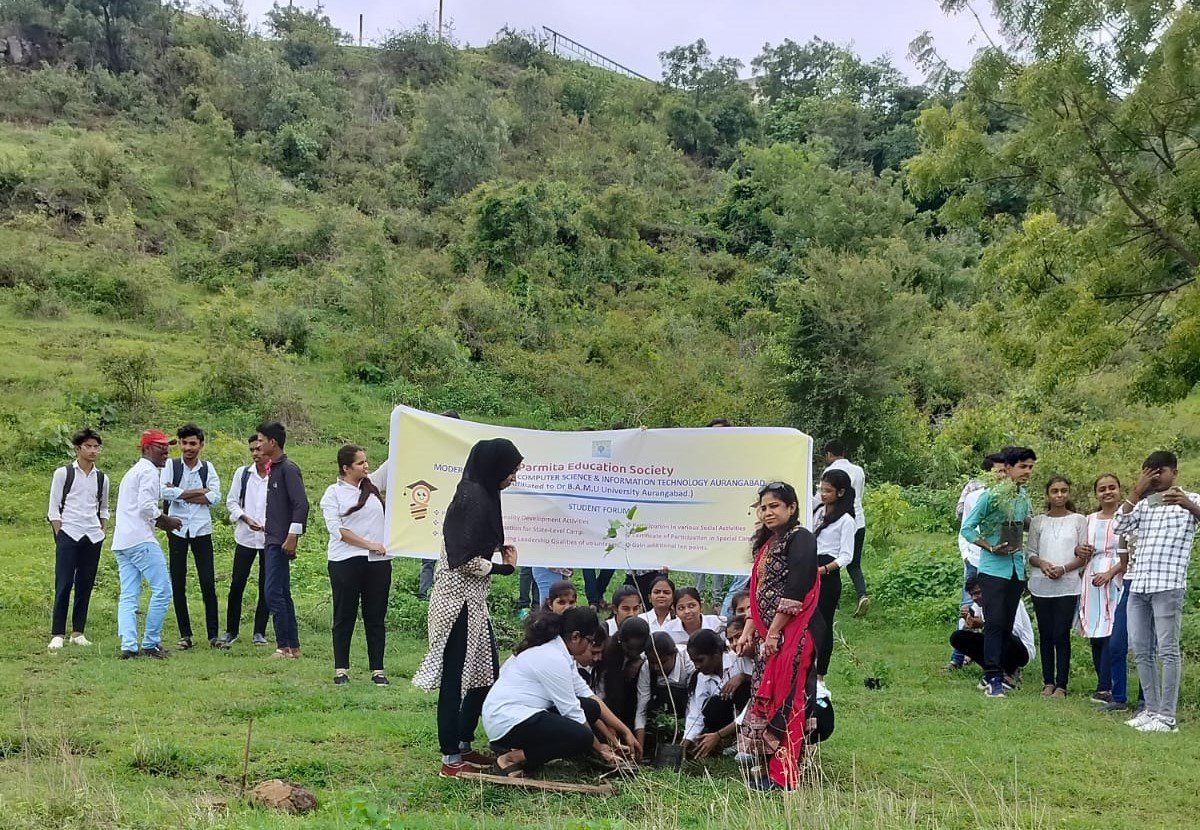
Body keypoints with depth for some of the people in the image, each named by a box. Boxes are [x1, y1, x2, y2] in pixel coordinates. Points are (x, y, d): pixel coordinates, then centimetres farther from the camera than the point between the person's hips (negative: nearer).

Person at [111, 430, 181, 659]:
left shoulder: (132, 472, 27)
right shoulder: (149, 471, -4)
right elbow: (146, 506, -16)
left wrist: (161, 521, 17)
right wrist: (166, 520, -2)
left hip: (121, 542, 10)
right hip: (141, 539, -10)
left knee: (128, 596, 4)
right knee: (162, 590, -5)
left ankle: (128, 645, -5)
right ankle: (150, 644, -3)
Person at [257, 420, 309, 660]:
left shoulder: (288, 469, -12)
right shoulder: (272, 469, 16)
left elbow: (301, 503, -19)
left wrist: (292, 536, -21)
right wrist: (266, 527, 17)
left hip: (281, 541, -10)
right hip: (271, 540, 10)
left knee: (274, 593, -10)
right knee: (282, 594, 11)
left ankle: (284, 646, -5)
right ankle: (293, 646, 16)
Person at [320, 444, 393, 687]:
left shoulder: (373, 486, 10)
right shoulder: (334, 493, -1)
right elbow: (337, 529, -9)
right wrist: (369, 544, -12)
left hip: (378, 561, 4)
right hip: (345, 562, -3)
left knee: (376, 617, 6)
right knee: (344, 617, 5)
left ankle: (377, 669, 11)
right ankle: (341, 669, 13)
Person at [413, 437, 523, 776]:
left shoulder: (479, 494, 13)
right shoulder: (474, 498, -18)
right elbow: (467, 560, -22)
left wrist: (499, 549, 6)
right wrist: (504, 567, -9)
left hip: (471, 600, 10)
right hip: (459, 600, -10)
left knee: (485, 673, 16)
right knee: (455, 678, -1)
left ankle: (463, 745, 28)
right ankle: (451, 758, 8)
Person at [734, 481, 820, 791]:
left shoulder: (800, 539, -10)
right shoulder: (766, 543, 17)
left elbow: (795, 592, -17)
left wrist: (773, 632, -18)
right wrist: (749, 632, 9)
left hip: (790, 635, -9)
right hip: (766, 635, 9)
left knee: (784, 701, -7)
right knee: (765, 699, 9)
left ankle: (785, 775, -1)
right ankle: (770, 770, 16)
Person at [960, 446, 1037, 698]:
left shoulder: (1024, 497, 9)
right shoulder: (991, 496, -9)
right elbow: (966, 528, -7)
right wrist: (990, 547, -15)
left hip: (1016, 568, 6)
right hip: (993, 568, -6)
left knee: (1007, 625, 8)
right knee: (995, 622, -10)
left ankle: (992, 675, 16)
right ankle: (993, 678, -8)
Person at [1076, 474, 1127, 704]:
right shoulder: (1090, 520, 17)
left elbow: (1131, 555, -6)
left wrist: (1110, 573, -17)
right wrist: (1083, 552, 4)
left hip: (1116, 579, -6)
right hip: (1092, 577, 6)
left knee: (1111, 633, -13)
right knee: (1095, 636, 4)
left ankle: (1104, 688, -13)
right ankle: (1105, 686, 10)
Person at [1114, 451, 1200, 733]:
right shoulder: (1144, 504, 18)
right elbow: (1120, 526, 5)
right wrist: (1136, 492, 0)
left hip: (1168, 585, -6)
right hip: (1138, 585, 6)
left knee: (1167, 650, -6)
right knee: (1141, 651, 9)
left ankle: (1167, 716, -5)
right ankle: (1151, 709, 17)